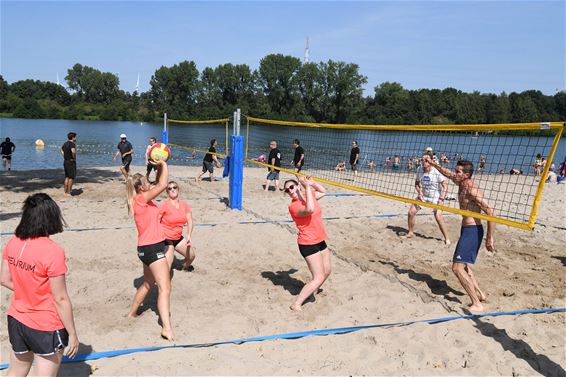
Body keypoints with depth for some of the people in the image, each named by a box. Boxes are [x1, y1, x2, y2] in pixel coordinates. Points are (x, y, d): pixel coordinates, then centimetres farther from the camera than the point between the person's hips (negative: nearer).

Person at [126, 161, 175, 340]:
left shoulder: (143, 200, 11)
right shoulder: (142, 198, -14)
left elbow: (158, 184, 20)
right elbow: (162, 185, -23)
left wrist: (159, 167, 8)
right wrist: (164, 165, -10)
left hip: (148, 247, 10)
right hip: (152, 248, -10)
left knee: (148, 283, 26)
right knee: (165, 287, -12)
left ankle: (132, 313, 42)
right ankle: (167, 328, -15)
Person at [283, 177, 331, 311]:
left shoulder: (309, 195, 3)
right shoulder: (293, 206, -20)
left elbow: (323, 191, 23)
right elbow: (309, 209, -41)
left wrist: (312, 183, 6)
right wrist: (307, 187, -34)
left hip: (320, 241, 8)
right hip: (308, 244, -8)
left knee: (327, 271, 21)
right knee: (319, 278, -11)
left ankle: (312, 291, 42)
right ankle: (296, 304, -4)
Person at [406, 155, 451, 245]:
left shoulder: (437, 172, -21)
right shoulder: (419, 170, -7)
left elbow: (445, 186, -17)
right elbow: (417, 183, 8)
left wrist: (441, 199, -25)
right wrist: (419, 192, -8)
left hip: (435, 197, -5)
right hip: (423, 195, 5)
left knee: (438, 217, -18)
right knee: (411, 212, 2)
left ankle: (447, 239, -1)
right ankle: (410, 233, 24)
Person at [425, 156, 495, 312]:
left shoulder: (472, 189, -21)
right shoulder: (462, 183, 5)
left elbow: (491, 212, -24)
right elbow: (448, 173, 26)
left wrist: (490, 238, -23)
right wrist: (433, 163, 25)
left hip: (472, 231, -10)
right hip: (466, 229, 10)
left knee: (457, 267, -12)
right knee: (463, 265, 22)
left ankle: (477, 304, -5)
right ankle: (479, 294, 33)